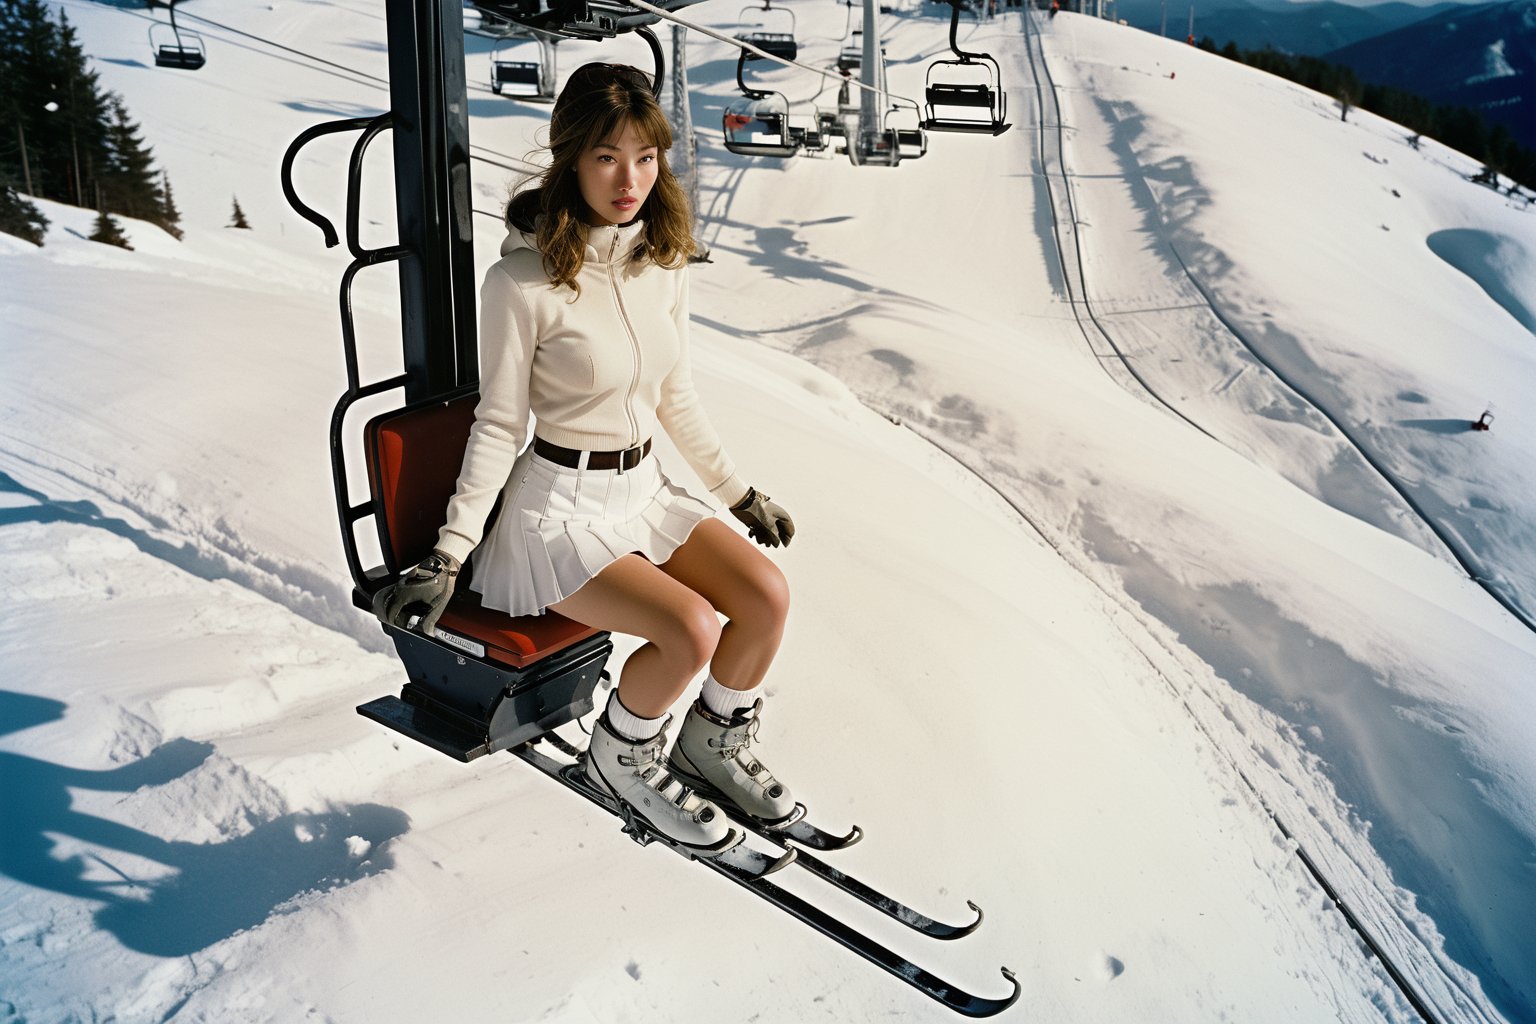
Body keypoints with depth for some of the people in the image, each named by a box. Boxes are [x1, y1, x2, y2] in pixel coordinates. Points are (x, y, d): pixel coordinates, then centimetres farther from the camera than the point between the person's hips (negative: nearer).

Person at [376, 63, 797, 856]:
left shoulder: (663, 262, 1)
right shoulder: (523, 279, -17)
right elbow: (498, 426, -11)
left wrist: (737, 491, 16)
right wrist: (449, 553, -14)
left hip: (643, 488, 6)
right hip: (558, 504, -6)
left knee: (767, 595, -11)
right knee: (692, 631, -24)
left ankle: (714, 744, 17)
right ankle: (621, 756, 8)